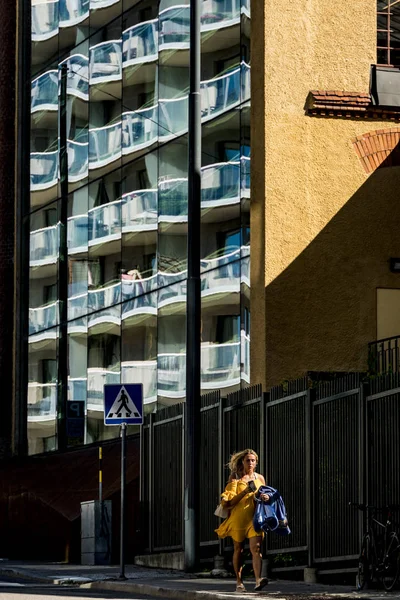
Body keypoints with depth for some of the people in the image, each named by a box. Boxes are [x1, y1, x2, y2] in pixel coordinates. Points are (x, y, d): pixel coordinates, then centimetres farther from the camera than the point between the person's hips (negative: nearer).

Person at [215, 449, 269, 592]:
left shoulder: (260, 478, 12)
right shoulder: (235, 477, 2)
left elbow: (264, 496, 21)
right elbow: (230, 501, -5)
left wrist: (266, 497, -3)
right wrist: (246, 491, -17)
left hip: (255, 517, 2)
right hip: (238, 517, -2)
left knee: (256, 548, -14)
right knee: (238, 549, 5)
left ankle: (258, 580, -27)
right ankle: (239, 582, 15)